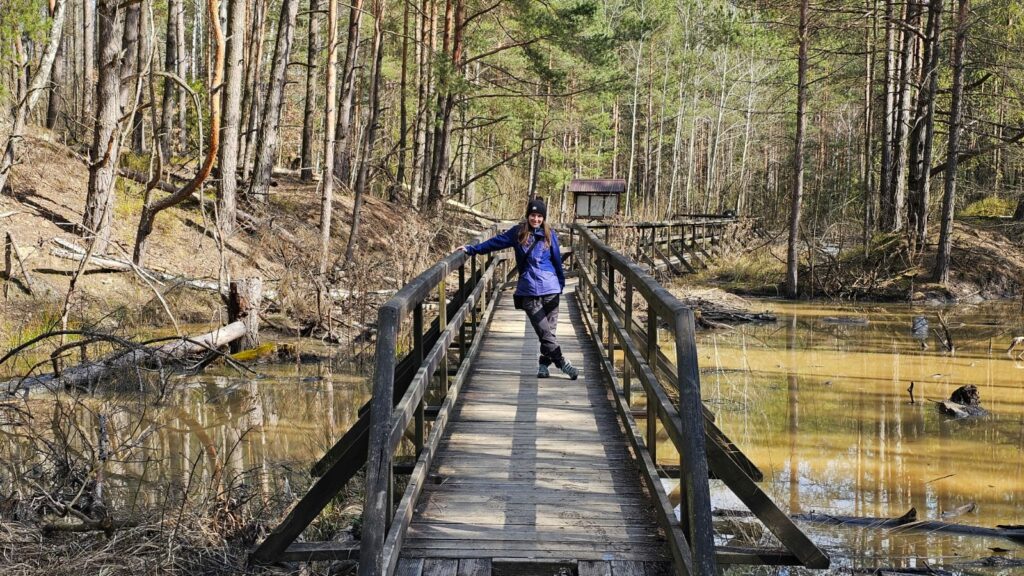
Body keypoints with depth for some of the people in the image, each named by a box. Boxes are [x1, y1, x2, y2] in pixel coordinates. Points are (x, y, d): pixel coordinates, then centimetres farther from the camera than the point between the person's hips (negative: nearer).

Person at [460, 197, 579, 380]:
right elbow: (495, 242, 11)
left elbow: (557, 260, 12)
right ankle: (562, 362, -5)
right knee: (544, 331, -8)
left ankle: (544, 363, 13)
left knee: (549, 330, 0)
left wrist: (561, 283, 12)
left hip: (550, 289, 1)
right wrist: (471, 249, 10)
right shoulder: (518, 232, 6)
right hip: (528, 291, -1)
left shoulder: (549, 235, 7)